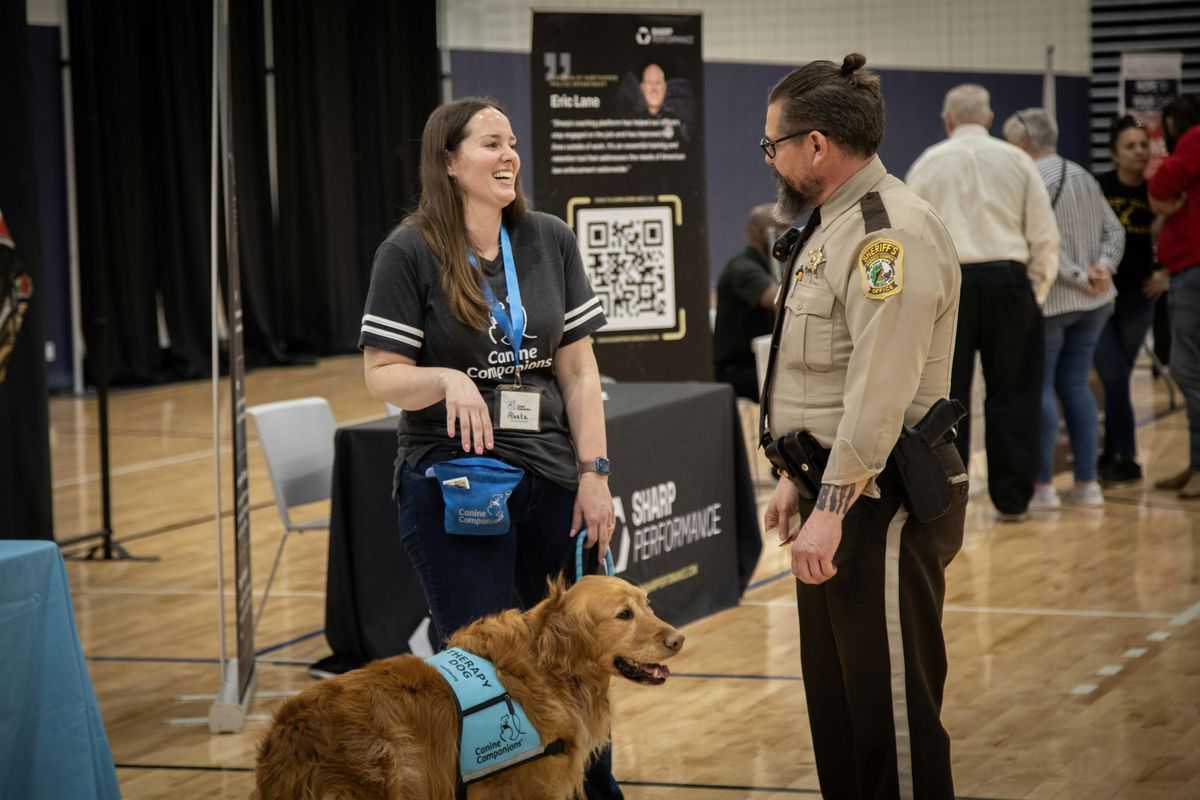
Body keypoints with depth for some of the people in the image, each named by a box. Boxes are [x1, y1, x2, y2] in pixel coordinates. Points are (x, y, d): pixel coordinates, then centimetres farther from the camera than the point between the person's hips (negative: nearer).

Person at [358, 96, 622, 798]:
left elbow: (578, 368, 6)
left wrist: (594, 473, 0)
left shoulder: (551, 241, 6)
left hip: (552, 480, 4)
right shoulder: (411, 252, -5)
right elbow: (382, 375, -6)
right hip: (453, 486, -3)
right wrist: (446, 379, -25)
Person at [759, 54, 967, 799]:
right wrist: (798, 480, 18)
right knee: (834, 696, 16)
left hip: (882, 501, -10)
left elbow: (881, 393, -25)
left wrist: (832, 507, -25)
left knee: (893, 708, -4)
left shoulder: (892, 233, -18)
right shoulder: (833, 224, 15)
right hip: (835, 493, 10)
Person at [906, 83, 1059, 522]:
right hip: (1008, 279, 0)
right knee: (1011, 392, 7)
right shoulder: (1016, 161, 4)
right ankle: (1011, 498, 9)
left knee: (946, 393, 4)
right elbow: (1044, 235, 4)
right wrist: (1038, 289, 14)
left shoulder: (929, 163, 4)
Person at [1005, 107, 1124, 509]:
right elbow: (1114, 230, 11)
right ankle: (1087, 483, 10)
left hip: (1047, 299, -8)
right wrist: (1103, 266, -3)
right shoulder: (1083, 176, 13)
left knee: (1038, 387, -2)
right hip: (1093, 302, 8)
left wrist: (1078, 277, -15)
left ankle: (1042, 485, -3)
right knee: (1075, 384, 11)